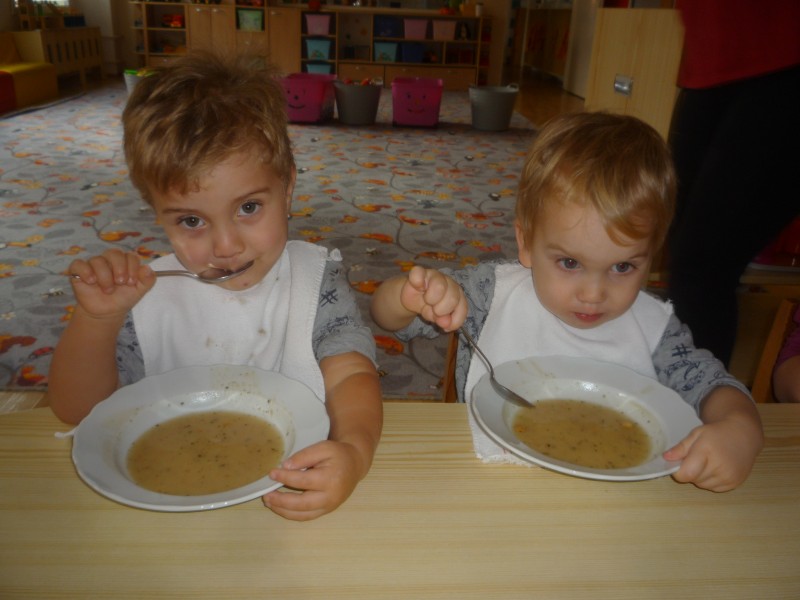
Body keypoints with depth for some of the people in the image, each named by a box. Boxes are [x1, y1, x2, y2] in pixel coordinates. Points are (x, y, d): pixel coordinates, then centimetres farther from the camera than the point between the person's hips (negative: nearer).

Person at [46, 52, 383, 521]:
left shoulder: (317, 278, -7)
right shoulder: (148, 294, -4)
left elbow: (351, 374, -15)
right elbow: (77, 410, 0)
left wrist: (355, 450, -36)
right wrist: (97, 318, -18)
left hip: (295, 486, -1)